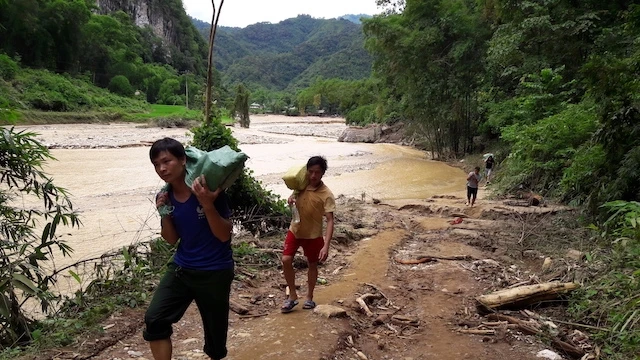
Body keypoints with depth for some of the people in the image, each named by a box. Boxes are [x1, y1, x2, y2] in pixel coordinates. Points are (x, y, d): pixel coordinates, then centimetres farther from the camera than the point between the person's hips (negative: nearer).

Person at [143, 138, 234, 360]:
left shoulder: (209, 191, -17)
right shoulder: (165, 197, -2)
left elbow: (224, 235, -18)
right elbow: (171, 239, 7)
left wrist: (207, 204, -32)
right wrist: (164, 214, -12)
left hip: (215, 272, -4)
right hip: (181, 268, 4)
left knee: (215, 334, 8)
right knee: (154, 320, -12)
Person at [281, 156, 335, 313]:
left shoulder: (326, 195, -23)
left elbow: (330, 220, -27)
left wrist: (326, 246, -36)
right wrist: (291, 197, -13)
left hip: (313, 235, -4)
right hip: (295, 230, 4)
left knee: (312, 264, 12)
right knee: (286, 260, -6)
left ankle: (309, 297, 31)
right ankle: (292, 295, 11)